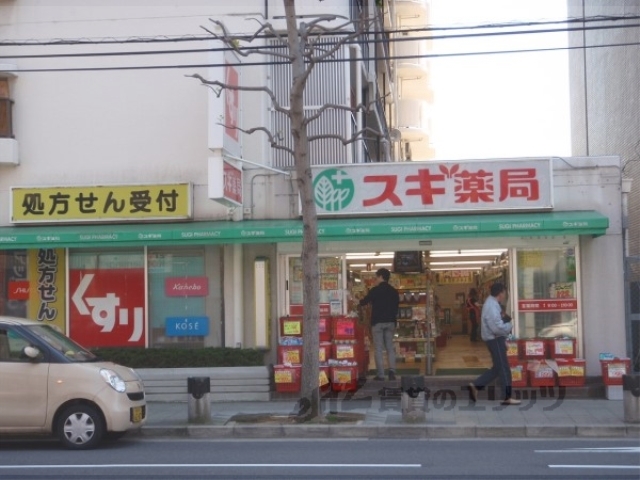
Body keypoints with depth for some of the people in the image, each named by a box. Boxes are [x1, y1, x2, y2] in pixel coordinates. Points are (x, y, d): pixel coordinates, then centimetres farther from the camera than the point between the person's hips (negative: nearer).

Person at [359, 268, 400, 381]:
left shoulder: (375, 290, -8)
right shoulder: (394, 291, 9)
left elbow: (363, 302, 2)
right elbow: (396, 307, 12)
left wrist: (358, 302, 24)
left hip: (377, 322, -5)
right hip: (390, 322, 5)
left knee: (378, 348, -1)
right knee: (390, 347, 9)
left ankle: (380, 374, -3)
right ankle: (392, 371, -5)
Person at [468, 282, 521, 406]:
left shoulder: (491, 303, 12)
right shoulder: (492, 306, -21)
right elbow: (497, 327, -25)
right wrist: (510, 326, -11)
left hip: (495, 339, 10)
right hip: (495, 339, -10)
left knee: (497, 368, 16)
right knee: (504, 368, -3)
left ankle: (475, 385, 15)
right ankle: (507, 398, 3)